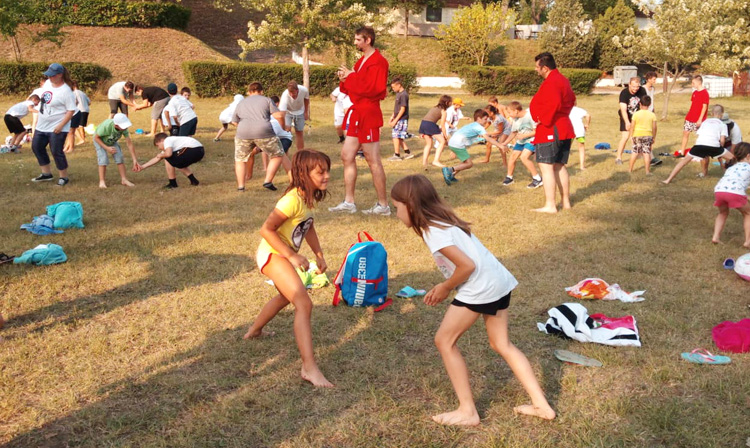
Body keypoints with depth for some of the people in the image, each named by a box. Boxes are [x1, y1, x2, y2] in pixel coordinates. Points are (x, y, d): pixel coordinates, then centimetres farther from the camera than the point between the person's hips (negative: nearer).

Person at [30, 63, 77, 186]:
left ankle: (64, 177, 11)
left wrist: (61, 125, -24)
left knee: (56, 152, -6)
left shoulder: (66, 91, -20)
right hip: (41, 126, 9)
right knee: (36, 147, 15)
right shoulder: (47, 83, 4)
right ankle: (46, 173, 28)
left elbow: (71, 110, -20)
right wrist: (38, 118, 18)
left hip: (56, 128, -9)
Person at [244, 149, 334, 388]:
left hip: (284, 255, 10)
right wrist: (292, 256, -27)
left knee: (286, 296, 32)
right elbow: (266, 229, -27)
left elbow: (309, 227, 17)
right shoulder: (292, 200, -26)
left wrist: (319, 255, 10)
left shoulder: (309, 198, 2)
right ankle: (309, 367, -23)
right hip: (272, 254, -10)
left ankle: (254, 330, 57)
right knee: (303, 304, -21)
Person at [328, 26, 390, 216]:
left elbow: (373, 88, -24)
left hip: (368, 114, -10)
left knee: (373, 161, -5)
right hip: (357, 113, 10)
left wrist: (351, 76, -17)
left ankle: (383, 205, 4)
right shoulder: (361, 61, 18)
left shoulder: (378, 62, -12)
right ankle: (348, 202, 16)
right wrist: (345, 78, 0)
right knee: (347, 156, 10)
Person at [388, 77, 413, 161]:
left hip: (401, 119, -9)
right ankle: (407, 152, 21)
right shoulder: (398, 94, 13)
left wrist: (395, 120, -18)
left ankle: (397, 155, 2)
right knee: (399, 137, 13)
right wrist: (392, 117, 17)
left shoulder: (403, 95, -16)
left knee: (396, 136, -5)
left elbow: (402, 109, -19)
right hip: (398, 119, 9)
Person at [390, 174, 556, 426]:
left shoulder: (433, 232, -14)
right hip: (499, 282, 10)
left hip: (480, 288, -10)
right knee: (501, 345, 20)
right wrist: (444, 288, 12)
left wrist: (445, 288, -4)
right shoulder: (443, 220, 14)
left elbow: (467, 265, -19)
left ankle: (467, 412, 12)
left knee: (444, 341, 6)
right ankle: (541, 405, 22)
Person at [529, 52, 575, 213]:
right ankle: (566, 202, 20)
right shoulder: (563, 80, 16)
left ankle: (550, 205, -10)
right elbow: (572, 99, 25)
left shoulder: (550, 83, -17)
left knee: (546, 166, -9)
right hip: (564, 129, 11)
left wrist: (544, 121, -17)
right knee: (559, 166, 16)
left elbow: (553, 104, -29)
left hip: (550, 131, -11)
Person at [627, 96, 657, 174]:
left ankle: (630, 169, 16)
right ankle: (647, 170, 2)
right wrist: (654, 137, 11)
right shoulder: (652, 115, -3)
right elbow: (654, 127, 0)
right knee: (647, 153, 2)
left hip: (637, 135, 0)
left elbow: (632, 126, -5)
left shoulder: (636, 114, -7)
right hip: (648, 135, 0)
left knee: (635, 152, 9)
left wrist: (631, 135, 5)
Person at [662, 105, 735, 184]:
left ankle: (668, 179, 14)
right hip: (714, 145, -2)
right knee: (732, 158, 19)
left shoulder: (704, 122, 32)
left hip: (699, 144, 2)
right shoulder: (722, 125, 24)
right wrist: (719, 151, 24)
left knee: (684, 160, 18)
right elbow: (722, 140, 10)